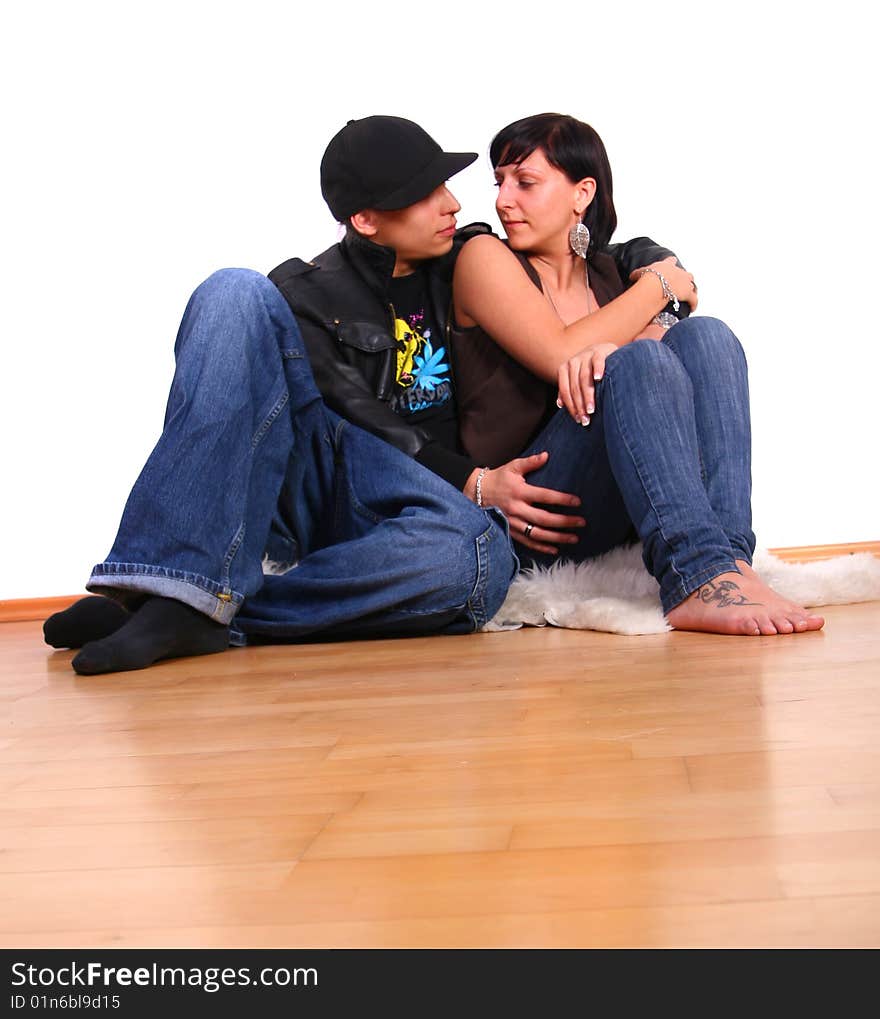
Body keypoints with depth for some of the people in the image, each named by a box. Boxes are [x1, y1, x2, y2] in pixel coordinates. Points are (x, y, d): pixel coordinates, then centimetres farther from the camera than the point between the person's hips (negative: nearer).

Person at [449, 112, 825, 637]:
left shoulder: (608, 273, 19)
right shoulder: (485, 257, 5)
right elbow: (561, 356, -10)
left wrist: (608, 349, -22)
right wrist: (659, 284, 0)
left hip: (617, 514, 5)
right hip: (536, 518, -4)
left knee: (705, 335, -15)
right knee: (638, 363, -27)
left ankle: (732, 561, -33)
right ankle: (697, 577, -44)